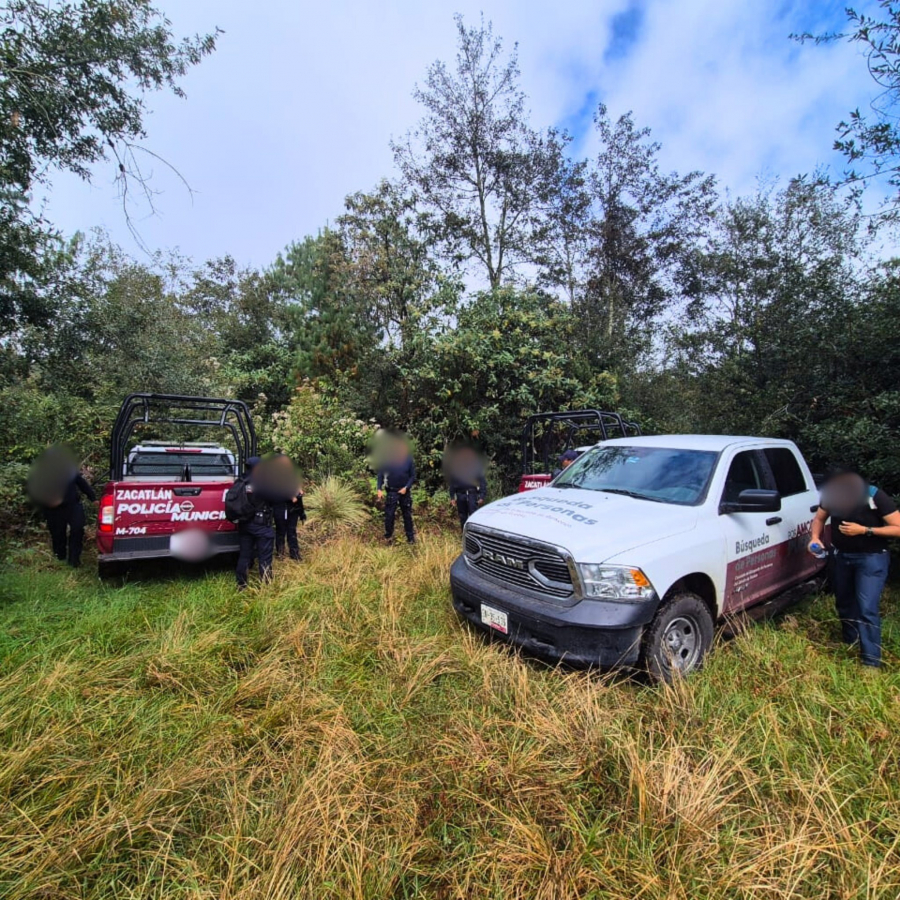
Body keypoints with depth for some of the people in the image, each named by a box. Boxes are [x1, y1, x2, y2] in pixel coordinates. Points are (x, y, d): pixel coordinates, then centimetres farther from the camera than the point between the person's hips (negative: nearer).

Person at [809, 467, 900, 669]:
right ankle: (849, 641, 41)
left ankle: (871, 661, -1)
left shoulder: (875, 497, -24)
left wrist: (865, 530, -28)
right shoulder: (830, 495, -13)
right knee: (843, 602, 18)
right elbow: (819, 518, 3)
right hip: (840, 555, 4)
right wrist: (815, 537, -15)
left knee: (867, 608, -10)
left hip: (871, 558, -4)